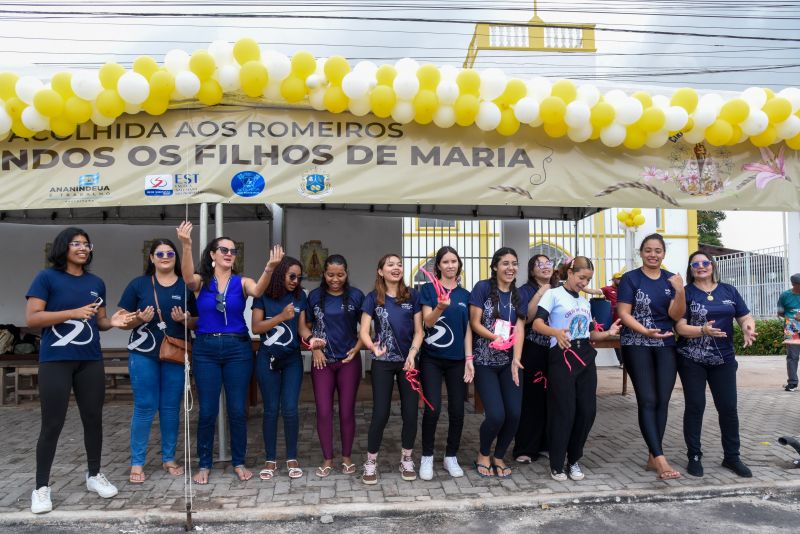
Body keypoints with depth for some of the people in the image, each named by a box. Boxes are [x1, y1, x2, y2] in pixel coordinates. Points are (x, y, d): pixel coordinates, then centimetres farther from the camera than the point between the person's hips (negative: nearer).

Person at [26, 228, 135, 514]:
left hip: (90, 360, 5)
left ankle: (94, 475, 26)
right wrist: (74, 312, -20)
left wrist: (113, 322, -7)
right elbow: (31, 319, -11)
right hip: (55, 361, -4)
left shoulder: (96, 282, 10)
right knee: (52, 424, 0)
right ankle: (41, 487, 14)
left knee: (93, 418, 10)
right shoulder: (47, 277, -4)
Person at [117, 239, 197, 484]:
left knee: (171, 408, 8)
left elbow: (197, 322, 7)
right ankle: (137, 463, 12)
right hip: (144, 354, -1)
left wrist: (184, 320, -14)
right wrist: (140, 319, -17)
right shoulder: (138, 284, 2)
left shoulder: (186, 286, 5)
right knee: (144, 408, 1)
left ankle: (169, 459, 21)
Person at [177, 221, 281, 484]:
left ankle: (239, 463, 21)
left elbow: (258, 291, -21)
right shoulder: (201, 281, 0)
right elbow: (187, 277, -23)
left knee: (237, 410, 6)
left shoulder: (242, 282, 1)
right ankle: (204, 465, 22)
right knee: (207, 411, 5)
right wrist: (186, 246, -42)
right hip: (206, 349, 0)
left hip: (238, 349, 0)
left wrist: (269, 269, -43)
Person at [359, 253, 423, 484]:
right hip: (383, 363, -2)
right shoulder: (373, 298, -2)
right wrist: (373, 347, -28)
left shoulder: (412, 296, 1)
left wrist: (412, 355, -13)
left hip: (408, 360, 2)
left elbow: (418, 331, 2)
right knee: (381, 413, -2)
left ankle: (407, 459, 23)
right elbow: (363, 331, -8)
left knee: (410, 412, 4)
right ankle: (371, 462, 14)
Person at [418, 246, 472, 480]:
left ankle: (451, 456, 22)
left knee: (457, 410, 5)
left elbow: (467, 329, 9)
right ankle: (427, 457, 11)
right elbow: (428, 322, -11)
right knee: (433, 408, -7)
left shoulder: (465, 294, 9)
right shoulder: (428, 289, -1)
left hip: (457, 359, 3)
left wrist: (469, 359, 1)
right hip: (432, 358, -3)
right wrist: (440, 307, -31)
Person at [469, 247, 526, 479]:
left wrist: (516, 359, -15)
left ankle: (498, 457, 23)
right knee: (496, 415, -13)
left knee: (514, 414, -3)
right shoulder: (483, 288, -6)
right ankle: (483, 454, 18)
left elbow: (519, 329, -1)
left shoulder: (518, 296, 8)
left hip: (509, 363, 5)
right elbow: (475, 323, -9)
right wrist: (497, 338, -25)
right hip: (484, 362, -4)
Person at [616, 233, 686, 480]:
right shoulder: (630, 278, -2)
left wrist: (680, 291, -18)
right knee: (647, 400, -9)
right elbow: (623, 313, -8)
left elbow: (676, 315, -1)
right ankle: (661, 459, -10)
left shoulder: (671, 279, 8)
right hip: (637, 346, -4)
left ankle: (652, 458, 13)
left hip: (666, 346, 4)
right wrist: (646, 332, -22)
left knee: (662, 401, 4)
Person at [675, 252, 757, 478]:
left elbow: (746, 317, 7)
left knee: (728, 407, 6)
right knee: (695, 406, 2)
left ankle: (732, 457, 22)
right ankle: (694, 456, 13)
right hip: (691, 359, -3)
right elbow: (680, 327, -11)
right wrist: (703, 330, -28)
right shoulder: (685, 293, -4)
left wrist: (748, 327, -16)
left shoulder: (729, 290, 7)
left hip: (723, 359, 3)